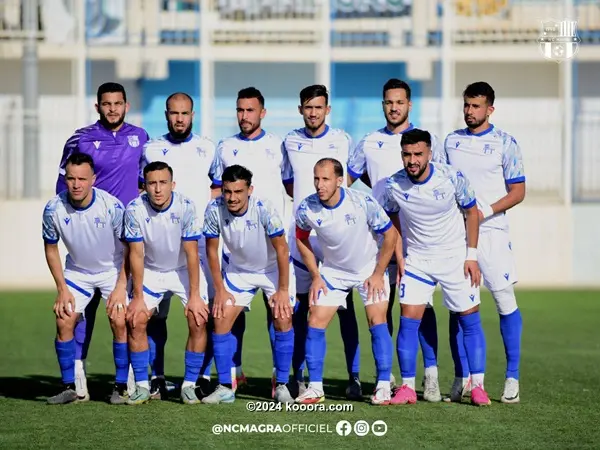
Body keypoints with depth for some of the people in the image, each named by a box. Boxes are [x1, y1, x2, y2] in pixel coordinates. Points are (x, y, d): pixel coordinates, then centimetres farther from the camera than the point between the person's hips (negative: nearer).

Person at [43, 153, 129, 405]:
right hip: (77, 271, 2)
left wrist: (120, 286, -17)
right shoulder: (54, 209, -19)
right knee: (64, 321, -11)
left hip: (113, 270, -2)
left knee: (119, 322, -17)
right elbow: (51, 249, -2)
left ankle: (121, 386, -4)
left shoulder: (112, 206, -26)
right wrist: (62, 289, -6)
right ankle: (70, 388, 0)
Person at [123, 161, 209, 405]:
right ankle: (142, 386, 0)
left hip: (184, 269, -1)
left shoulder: (186, 207, -23)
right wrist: (137, 297, -15)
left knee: (199, 321, -15)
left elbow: (191, 253, -19)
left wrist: (194, 295, -20)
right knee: (135, 320, -13)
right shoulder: (135, 209, -20)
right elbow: (136, 254, -14)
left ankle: (189, 385, -3)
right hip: (150, 270, 1)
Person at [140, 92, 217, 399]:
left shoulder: (207, 149, 11)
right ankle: (157, 377, 3)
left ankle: (202, 376, 0)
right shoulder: (151, 149, 11)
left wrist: (210, 202, -3)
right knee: (155, 310, -3)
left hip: (200, 236, 0)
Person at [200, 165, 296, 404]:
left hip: (273, 269, -3)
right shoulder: (214, 210, -23)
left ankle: (281, 386, -3)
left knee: (283, 320, -16)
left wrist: (283, 290, -19)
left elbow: (281, 248, -21)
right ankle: (224, 387, 1)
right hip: (238, 270, 3)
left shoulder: (264, 209, -31)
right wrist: (220, 289, -6)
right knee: (220, 320, -7)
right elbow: (212, 249, -8)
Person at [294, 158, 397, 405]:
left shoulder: (363, 203, -26)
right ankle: (315, 388, 3)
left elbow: (390, 235, -13)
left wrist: (378, 274, -12)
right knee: (315, 323, -6)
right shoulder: (306, 209, -19)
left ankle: (384, 387, -4)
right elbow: (301, 239, 3)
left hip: (370, 269, -2)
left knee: (377, 322, -13)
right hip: (332, 271, 2)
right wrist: (315, 276, 0)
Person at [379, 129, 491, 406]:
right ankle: (407, 387, 0)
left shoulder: (452, 178, -17)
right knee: (408, 321, -7)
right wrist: (399, 257, 1)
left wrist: (471, 255, -5)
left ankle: (478, 387, 9)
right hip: (416, 260, 1)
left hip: (455, 258, -1)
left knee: (470, 321, 1)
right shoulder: (393, 185, -13)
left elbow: (471, 212, -2)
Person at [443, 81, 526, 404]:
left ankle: (512, 378, 1)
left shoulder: (504, 143, 0)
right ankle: (462, 378, 10)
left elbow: (517, 191, -1)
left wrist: (486, 211, -14)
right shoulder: (451, 141, 11)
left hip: (491, 232, -3)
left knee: (505, 301, -5)